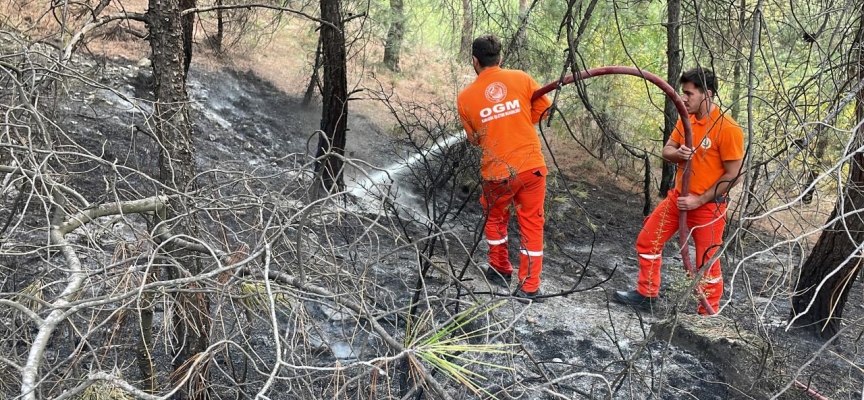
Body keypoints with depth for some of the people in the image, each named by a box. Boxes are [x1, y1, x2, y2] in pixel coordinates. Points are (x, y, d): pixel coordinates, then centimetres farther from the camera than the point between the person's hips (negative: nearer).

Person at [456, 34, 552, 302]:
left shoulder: (465, 98, -4)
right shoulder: (521, 79, -4)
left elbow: (474, 139, 8)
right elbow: (542, 108, 9)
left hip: (497, 172, 0)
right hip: (531, 166, 0)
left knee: (495, 219, 26)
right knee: (532, 224, 12)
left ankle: (501, 271, 37)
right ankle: (528, 287, 15)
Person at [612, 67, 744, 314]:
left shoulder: (728, 129, -20)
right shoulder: (686, 120, 2)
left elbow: (734, 175, -18)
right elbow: (667, 150, 8)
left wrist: (699, 200, -18)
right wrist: (677, 154, -18)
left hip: (708, 205, -7)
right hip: (678, 196, 7)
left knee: (707, 263, 1)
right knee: (647, 241, 12)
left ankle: (708, 314, 17)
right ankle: (646, 294, 26)